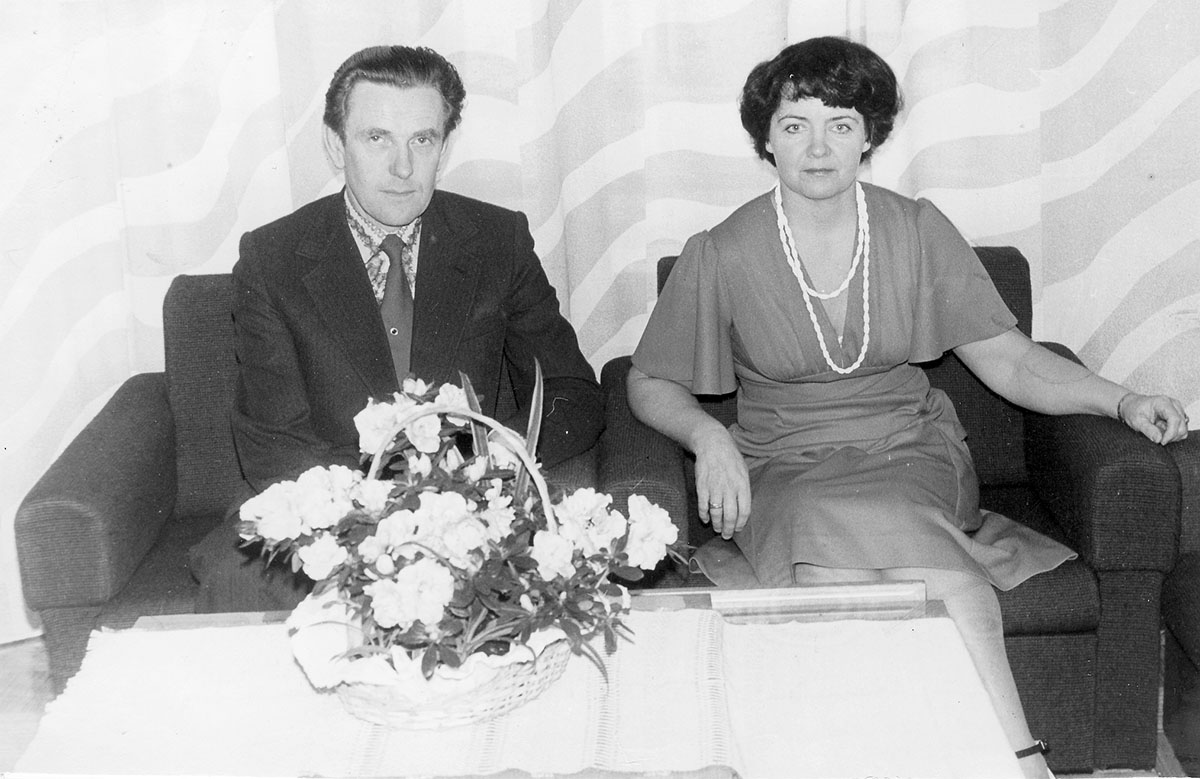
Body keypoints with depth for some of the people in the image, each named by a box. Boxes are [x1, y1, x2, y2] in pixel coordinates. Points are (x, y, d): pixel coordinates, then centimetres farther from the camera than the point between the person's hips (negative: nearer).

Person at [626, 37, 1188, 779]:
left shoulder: (917, 231, 2)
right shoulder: (721, 256, -3)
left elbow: (1009, 360, 1)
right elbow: (651, 385, 6)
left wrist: (1122, 400, -13)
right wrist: (709, 435, -14)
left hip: (910, 454, 1)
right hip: (786, 469, 0)